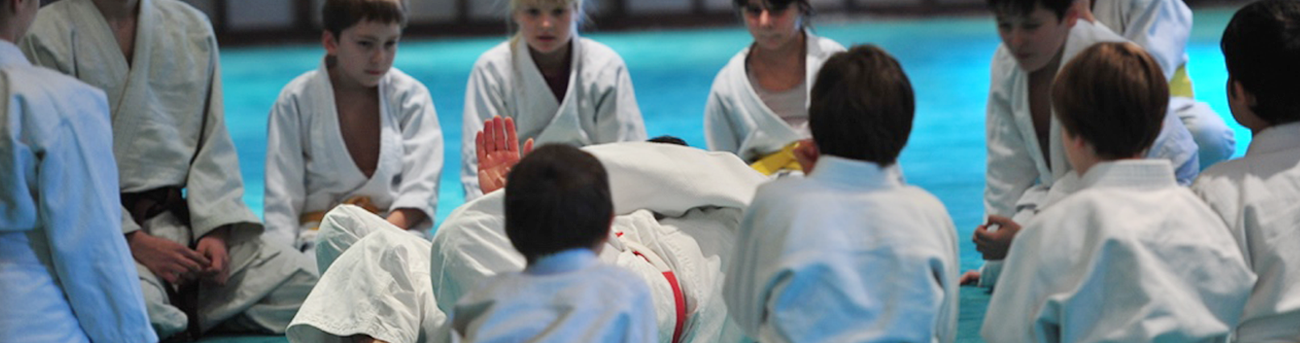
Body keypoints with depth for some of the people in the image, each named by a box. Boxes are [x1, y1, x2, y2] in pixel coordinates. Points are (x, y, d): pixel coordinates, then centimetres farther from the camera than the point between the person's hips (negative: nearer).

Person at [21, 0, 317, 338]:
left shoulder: (192, 27, 13)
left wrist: (215, 232, -6)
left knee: (305, 283, -10)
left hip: (185, 219, 6)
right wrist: (135, 241, -17)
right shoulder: (47, 36, -4)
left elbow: (213, 146, 10)